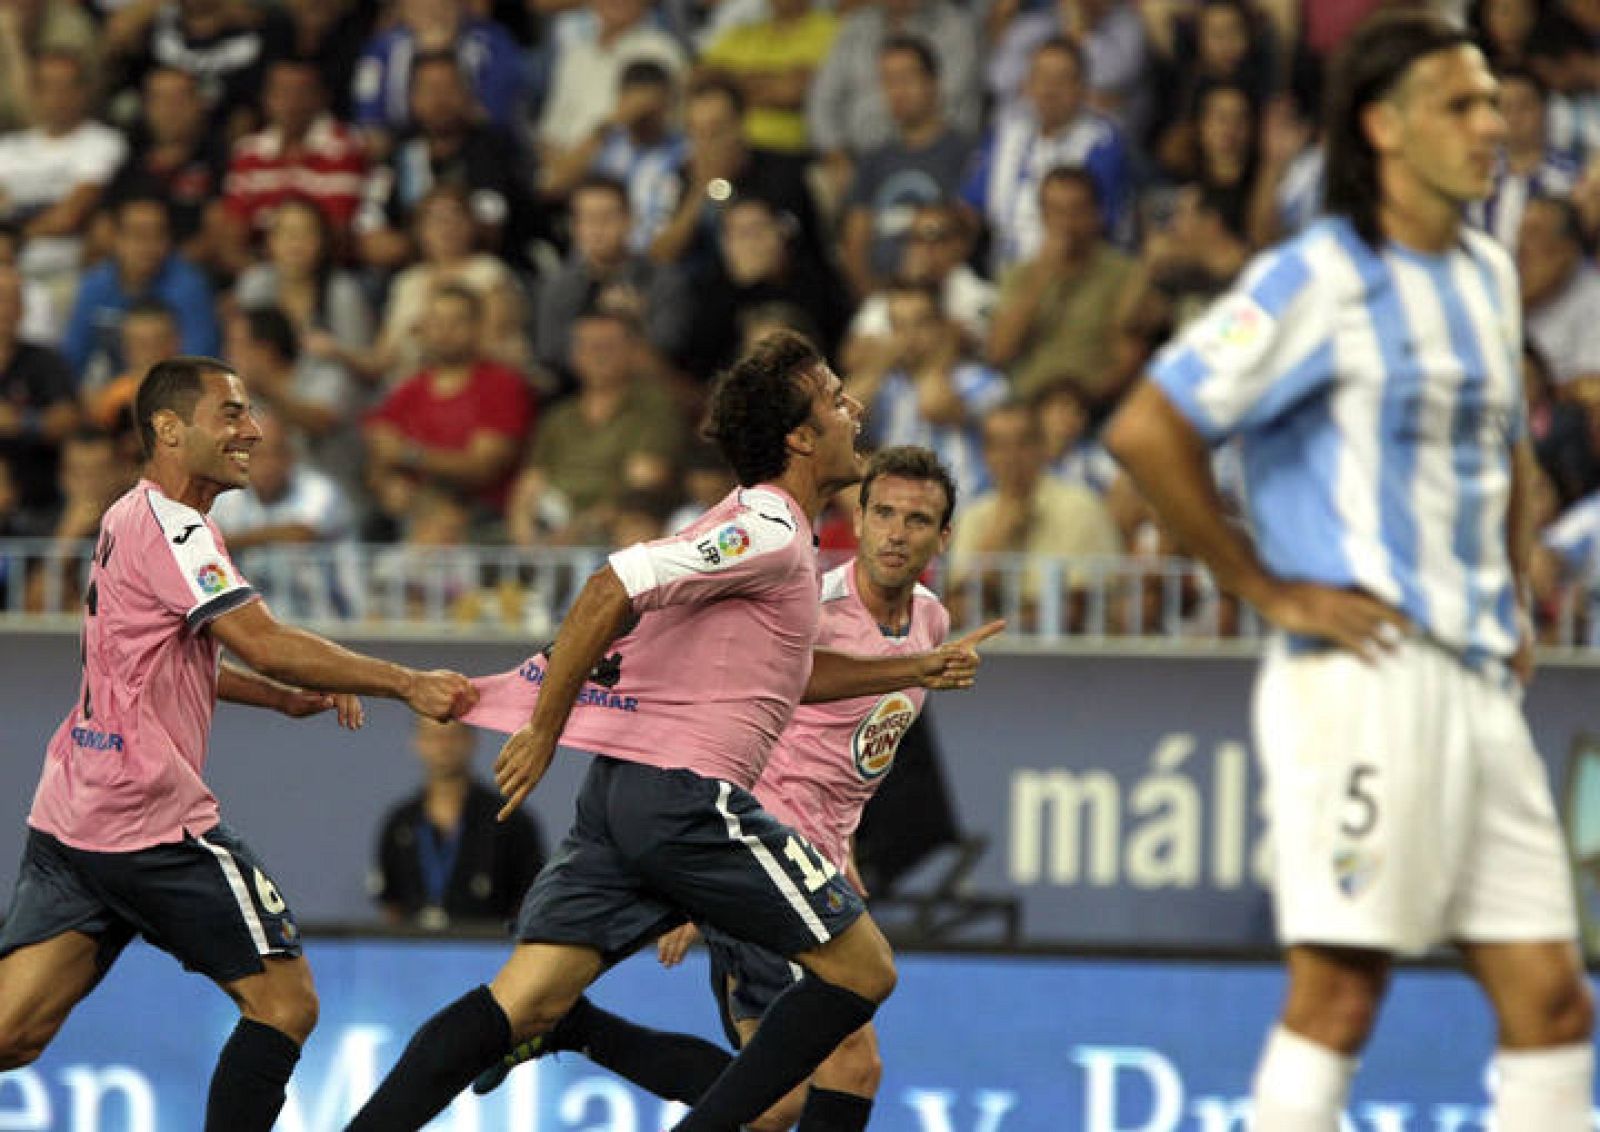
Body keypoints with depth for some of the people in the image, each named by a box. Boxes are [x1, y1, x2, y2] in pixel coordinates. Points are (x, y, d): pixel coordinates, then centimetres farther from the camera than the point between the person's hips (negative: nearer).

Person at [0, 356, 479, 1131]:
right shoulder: (169, 528, -12)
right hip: (150, 817, -9)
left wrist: (287, 697, 18)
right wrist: (406, 685, -20)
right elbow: (264, 643, -22)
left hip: (72, 815, 9)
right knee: (284, 1002, 0)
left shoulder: (130, 521, 20)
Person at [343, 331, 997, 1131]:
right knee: (862, 971, 3)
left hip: (620, 793, 9)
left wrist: (913, 671, 34)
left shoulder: (758, 526, 21)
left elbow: (780, 672, 36)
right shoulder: (770, 533, -10)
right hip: (688, 794, -9)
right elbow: (613, 590, -20)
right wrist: (545, 729, -18)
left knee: (522, 1005, 0)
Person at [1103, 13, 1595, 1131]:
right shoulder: (1321, 277, -8)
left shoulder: (1487, 273, 16)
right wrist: (1269, 589, -11)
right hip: (1365, 674, -8)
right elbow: (1146, 431, -14)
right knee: (1339, 994, -7)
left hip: (1478, 683, 8)